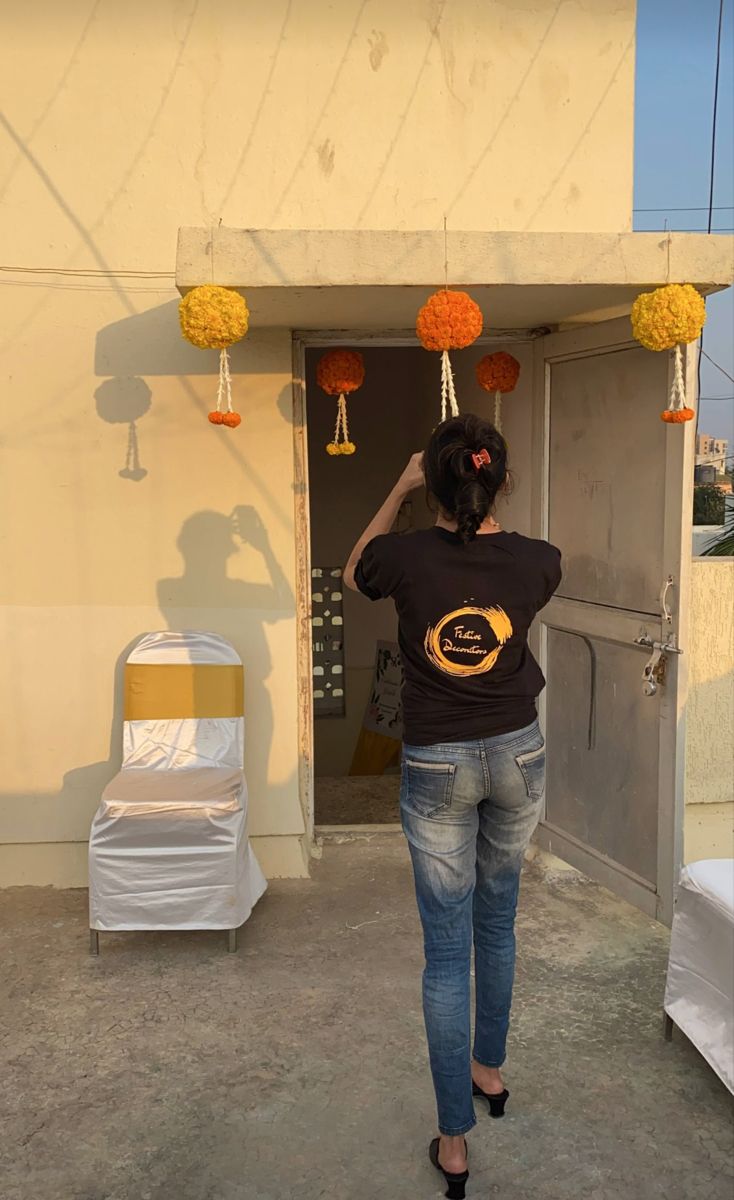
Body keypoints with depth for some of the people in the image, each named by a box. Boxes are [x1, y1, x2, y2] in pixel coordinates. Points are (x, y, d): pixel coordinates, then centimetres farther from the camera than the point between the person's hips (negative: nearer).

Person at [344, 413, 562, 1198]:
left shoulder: (407, 558, -18)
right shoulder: (536, 561, -12)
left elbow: (353, 573, 7)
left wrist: (398, 492, 4)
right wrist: (484, 507, 11)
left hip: (437, 766, -2)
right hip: (517, 755, 3)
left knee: (447, 948, 6)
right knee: (497, 922, 23)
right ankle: (489, 1068, 43)